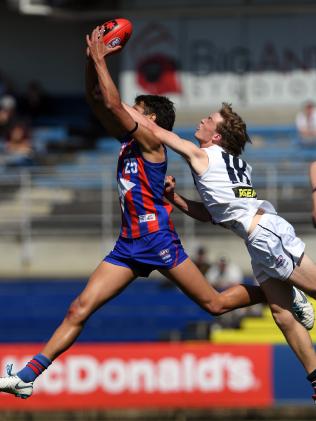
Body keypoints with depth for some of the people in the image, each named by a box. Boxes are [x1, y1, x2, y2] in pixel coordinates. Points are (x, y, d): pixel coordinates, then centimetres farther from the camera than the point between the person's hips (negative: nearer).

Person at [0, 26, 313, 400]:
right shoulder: (127, 140, 13)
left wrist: (100, 61, -13)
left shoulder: (151, 142, -9)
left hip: (158, 240, -8)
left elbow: (113, 104, -20)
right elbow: (96, 100, 14)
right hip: (128, 245, 8)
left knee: (215, 304, 0)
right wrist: (91, 60, 1)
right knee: (79, 309, -3)